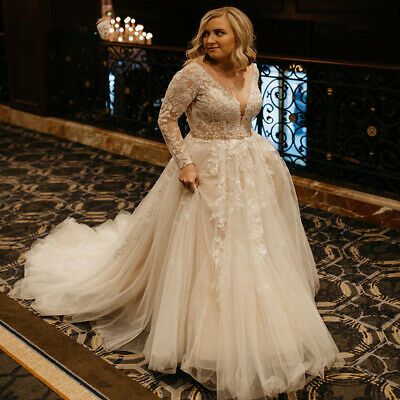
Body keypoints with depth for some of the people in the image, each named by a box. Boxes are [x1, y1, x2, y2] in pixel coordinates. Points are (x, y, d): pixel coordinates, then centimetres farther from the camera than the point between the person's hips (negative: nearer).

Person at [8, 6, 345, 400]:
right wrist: (184, 162, -18)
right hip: (207, 172, -7)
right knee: (205, 253, 0)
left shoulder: (251, 69, 4)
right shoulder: (194, 72, -16)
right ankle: (206, 334, 20)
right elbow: (166, 118, -11)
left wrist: (256, 152, 17)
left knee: (253, 248, 16)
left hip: (250, 170, 7)